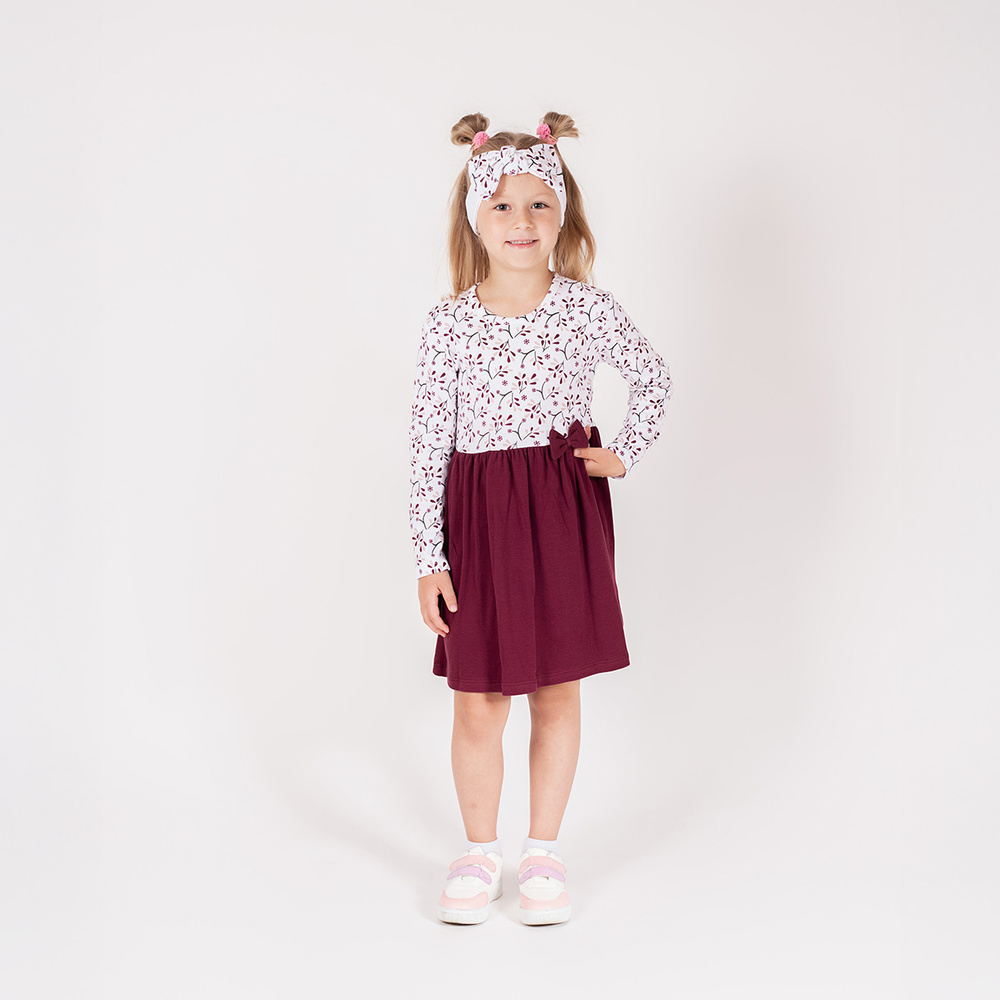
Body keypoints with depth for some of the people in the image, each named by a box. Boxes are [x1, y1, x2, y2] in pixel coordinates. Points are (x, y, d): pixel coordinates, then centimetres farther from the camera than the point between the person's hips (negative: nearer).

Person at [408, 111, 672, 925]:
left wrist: (625, 454, 4)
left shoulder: (587, 307, -3)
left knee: (558, 693, 9)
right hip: (479, 517, 0)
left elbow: (654, 378, 14)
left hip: (566, 513, 1)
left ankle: (544, 851, 26)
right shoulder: (450, 324, -6)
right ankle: (480, 852, 25)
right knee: (478, 701, 4)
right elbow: (427, 444, -4)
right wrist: (429, 558, -7)